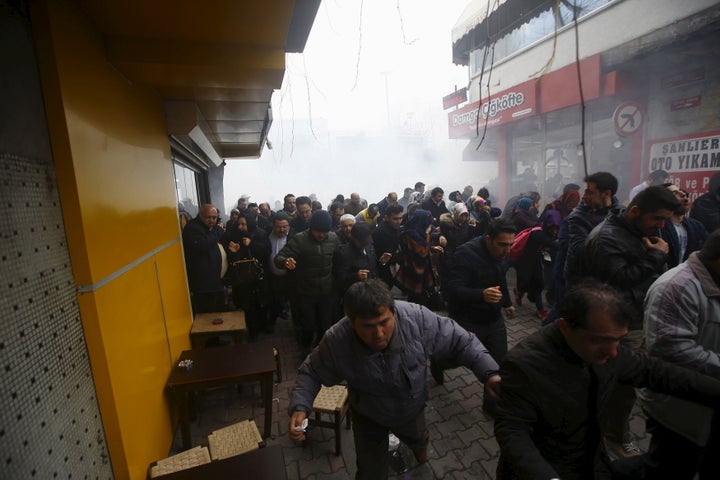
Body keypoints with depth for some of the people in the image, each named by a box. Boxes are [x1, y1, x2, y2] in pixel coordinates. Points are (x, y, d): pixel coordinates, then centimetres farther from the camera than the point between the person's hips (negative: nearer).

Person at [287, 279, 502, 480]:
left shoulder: (418, 318, -37)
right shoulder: (336, 341, -35)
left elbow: (459, 341, -21)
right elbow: (312, 372, -16)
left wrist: (489, 372, -28)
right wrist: (299, 407, -31)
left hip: (412, 409, 3)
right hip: (368, 417, -2)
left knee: (419, 440, 36)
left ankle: (419, 445, 74)